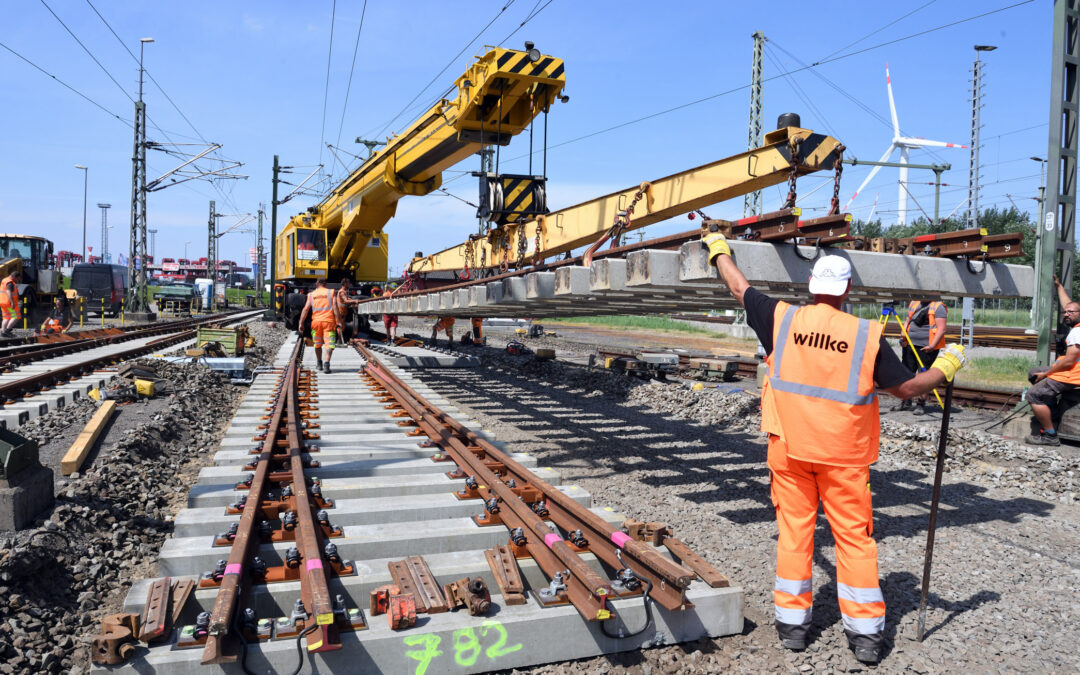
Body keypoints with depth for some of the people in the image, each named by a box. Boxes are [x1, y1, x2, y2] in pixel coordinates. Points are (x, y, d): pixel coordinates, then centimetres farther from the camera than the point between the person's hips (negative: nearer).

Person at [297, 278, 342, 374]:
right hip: (329, 321, -2)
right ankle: (326, 364, -21)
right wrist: (338, 322, -3)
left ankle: (319, 364, 30)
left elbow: (305, 309, 4)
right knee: (329, 344, -4)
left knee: (317, 344, 18)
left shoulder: (311, 295, 12)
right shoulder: (330, 292, 7)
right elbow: (335, 308, -2)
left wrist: (301, 323, 4)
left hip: (316, 320, 2)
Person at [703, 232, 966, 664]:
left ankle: (792, 621, 19)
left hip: (790, 448, 1)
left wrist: (718, 250, 26)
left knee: (793, 529, 11)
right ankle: (865, 631, 16)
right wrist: (946, 367, 17)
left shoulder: (782, 318, -5)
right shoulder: (867, 335, -9)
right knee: (853, 535, 9)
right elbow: (907, 388, -1)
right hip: (844, 454, -1)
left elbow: (739, 288, 9)